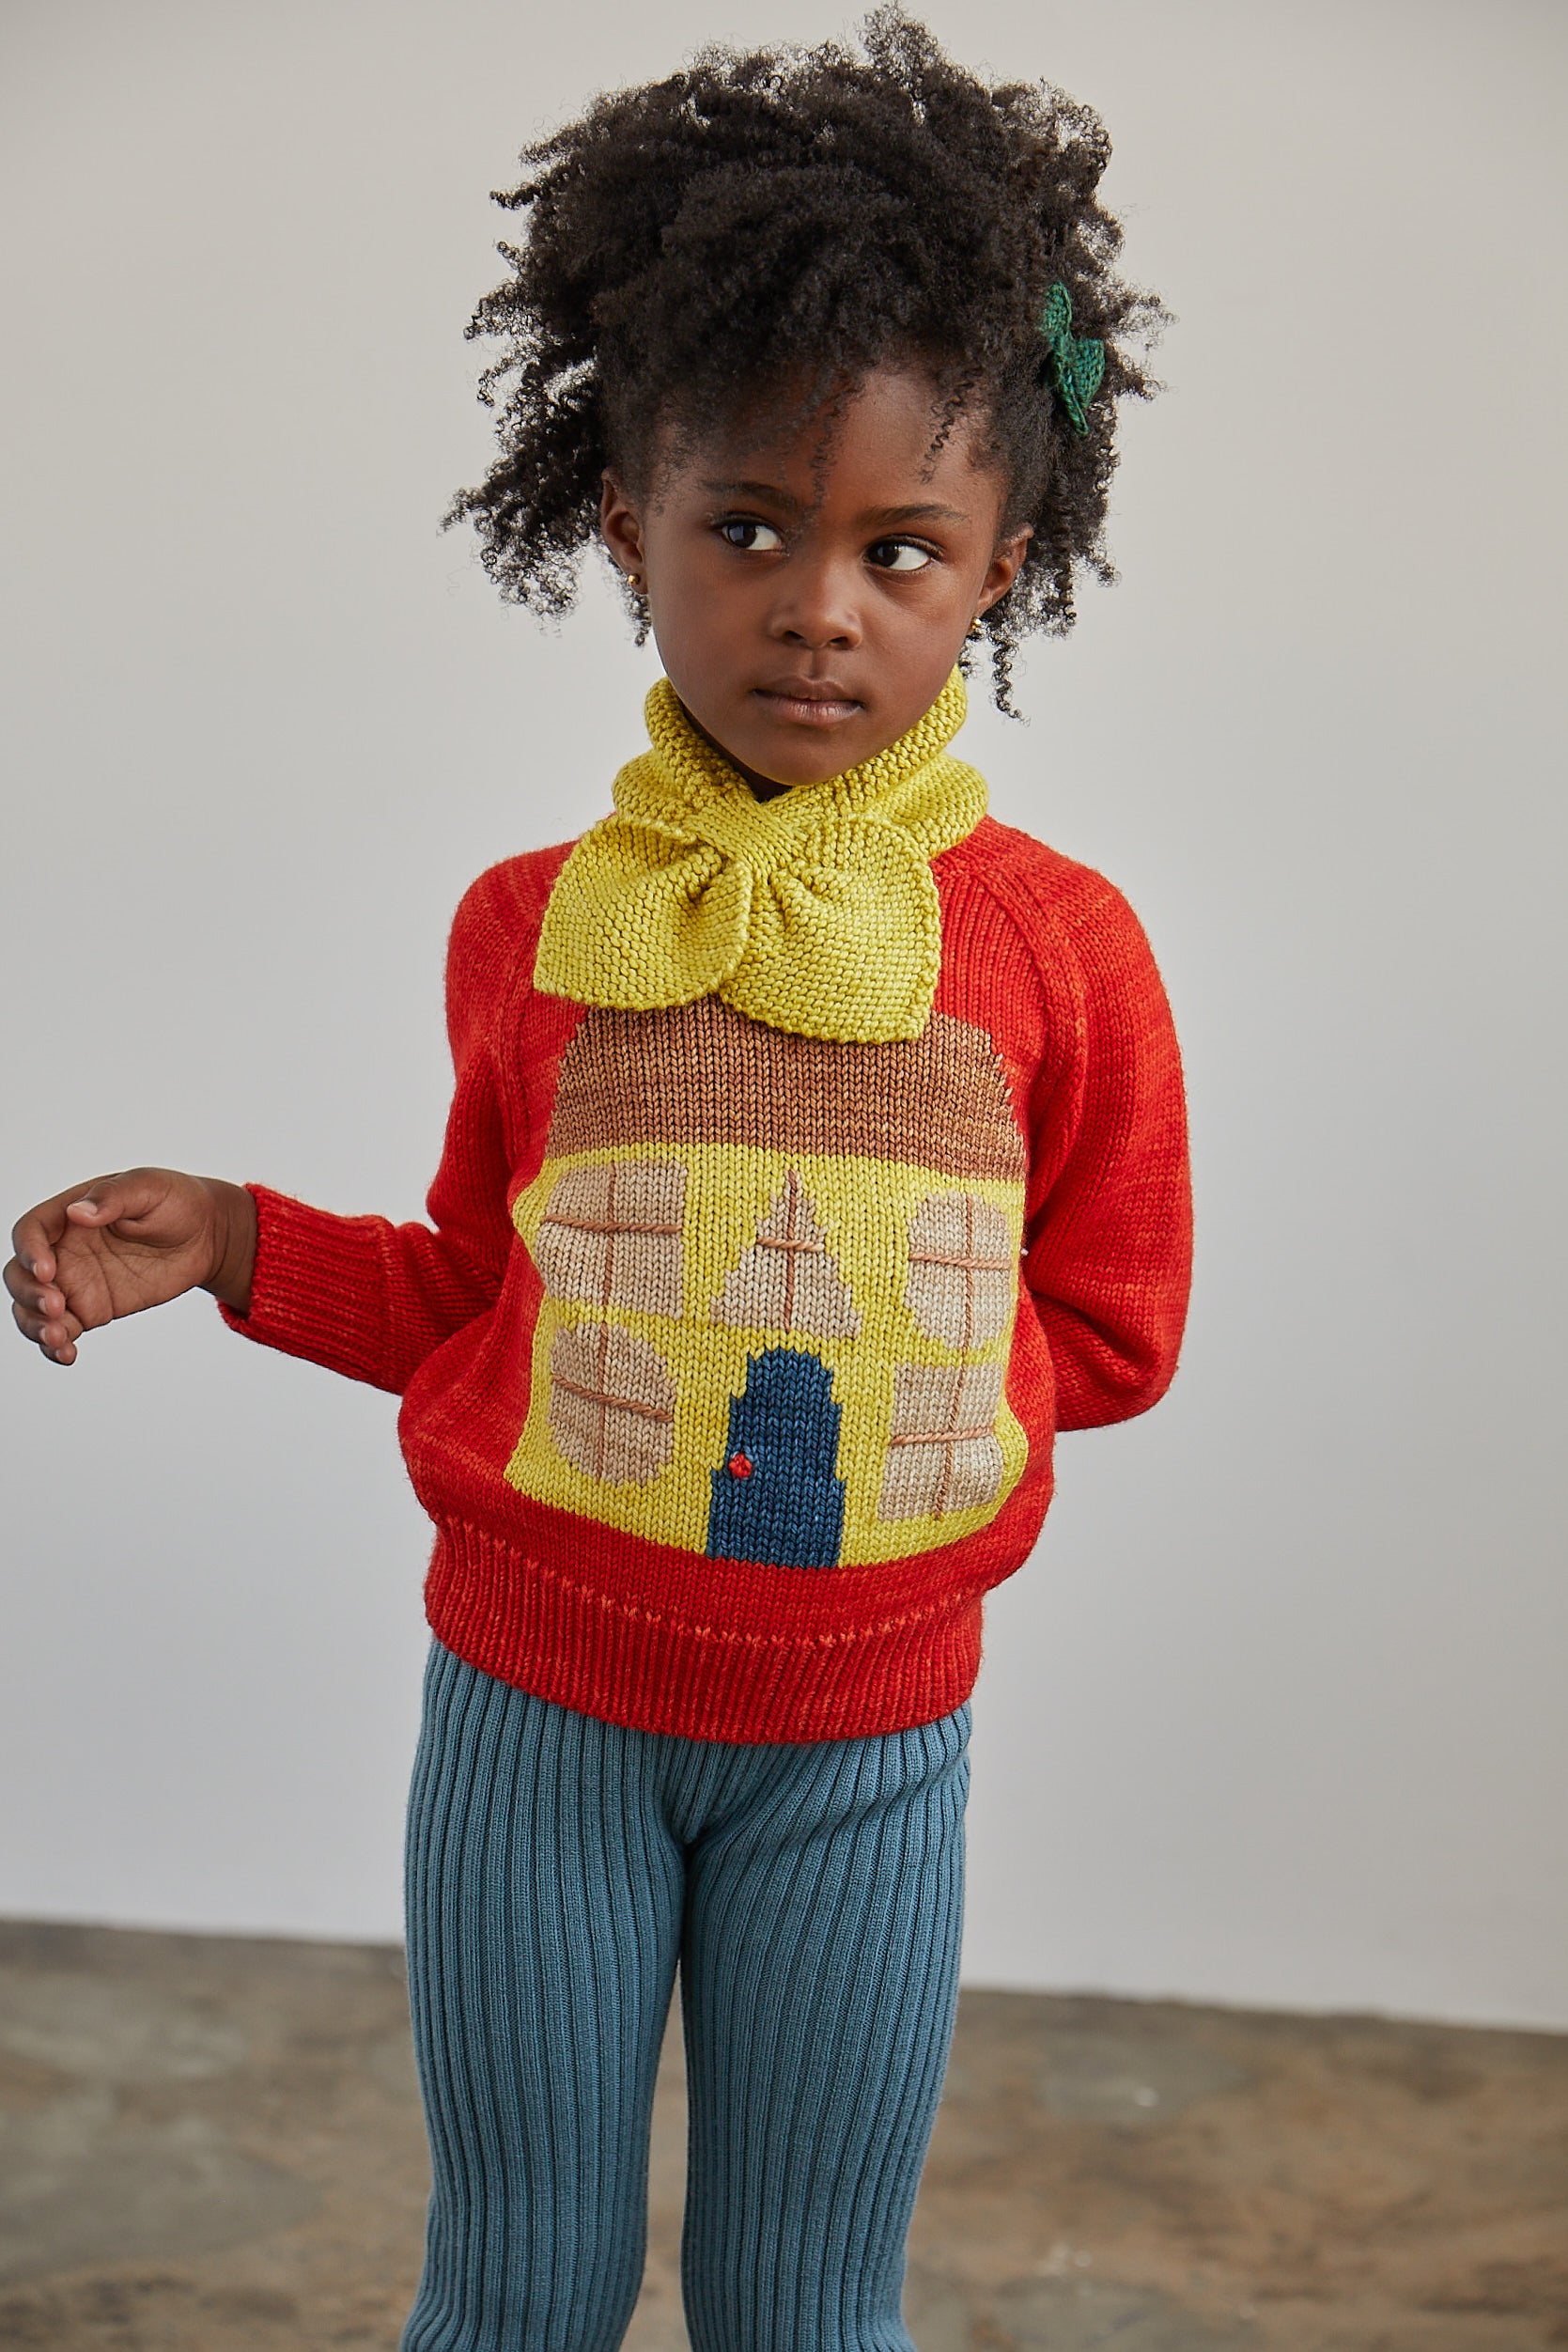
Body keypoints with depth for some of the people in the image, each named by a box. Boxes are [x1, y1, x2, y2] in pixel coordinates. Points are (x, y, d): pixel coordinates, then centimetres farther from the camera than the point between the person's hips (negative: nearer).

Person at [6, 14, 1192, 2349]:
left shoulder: (1053, 943, -8)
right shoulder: (527, 924, -2)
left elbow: (1111, 1331, 1)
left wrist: (853, 1368, -12)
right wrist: (241, 1242, -5)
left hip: (861, 1739, -1)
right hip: (535, 1704, 2)